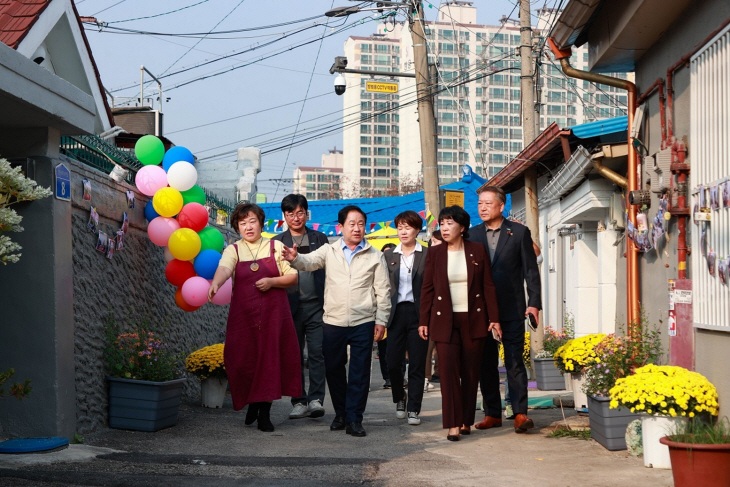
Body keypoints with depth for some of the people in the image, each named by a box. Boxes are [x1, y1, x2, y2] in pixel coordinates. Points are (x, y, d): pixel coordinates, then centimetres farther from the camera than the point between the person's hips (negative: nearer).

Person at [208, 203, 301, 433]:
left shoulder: (276, 247, 8)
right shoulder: (233, 250, 7)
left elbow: (292, 277, 8)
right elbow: (224, 268, -15)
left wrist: (272, 281, -10)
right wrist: (215, 284, -36)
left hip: (273, 314, 0)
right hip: (243, 315, 0)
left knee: (270, 360, -3)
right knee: (242, 360, -3)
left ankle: (264, 413, 8)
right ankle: (252, 403, 24)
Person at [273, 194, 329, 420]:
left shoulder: (320, 239, 10)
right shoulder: (276, 242, 8)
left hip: (316, 306, 0)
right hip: (289, 307, 1)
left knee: (317, 354, -6)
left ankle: (316, 399, -2)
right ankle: (299, 401, 11)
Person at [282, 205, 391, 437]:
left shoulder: (375, 256, 5)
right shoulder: (329, 251, 7)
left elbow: (383, 290, 6)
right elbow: (309, 262, -9)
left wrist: (381, 319, 0)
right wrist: (295, 258, -32)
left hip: (363, 322, -1)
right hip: (333, 321, 1)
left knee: (359, 372, -1)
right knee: (333, 369, 9)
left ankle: (354, 419, 6)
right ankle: (340, 413, 26)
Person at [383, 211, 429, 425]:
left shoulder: (427, 255, 2)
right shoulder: (389, 255, 10)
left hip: (418, 313, -2)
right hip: (396, 313, 2)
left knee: (417, 365, 0)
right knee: (392, 362, -1)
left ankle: (413, 409, 10)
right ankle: (400, 399, 26)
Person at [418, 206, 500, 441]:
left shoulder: (477, 250, 4)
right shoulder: (434, 253, 5)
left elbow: (488, 286, 4)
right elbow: (427, 289, 7)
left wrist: (494, 318, -1)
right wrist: (424, 321, 2)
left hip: (474, 320, 0)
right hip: (445, 320, 0)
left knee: (471, 372, 4)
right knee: (449, 371, -9)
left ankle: (467, 420, 16)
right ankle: (453, 425, -9)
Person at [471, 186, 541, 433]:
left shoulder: (519, 232, 2)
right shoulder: (472, 234, 9)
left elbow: (530, 270, 1)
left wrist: (534, 303, -8)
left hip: (511, 309, -3)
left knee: (514, 361, -6)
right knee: (486, 363, 7)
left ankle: (520, 413, -3)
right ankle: (492, 413, 15)